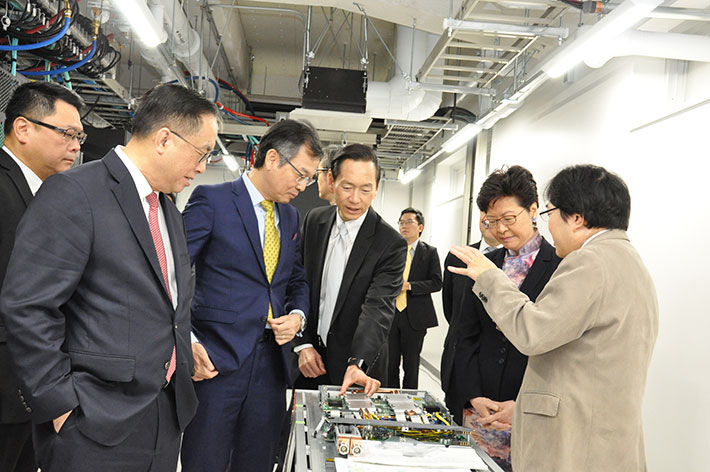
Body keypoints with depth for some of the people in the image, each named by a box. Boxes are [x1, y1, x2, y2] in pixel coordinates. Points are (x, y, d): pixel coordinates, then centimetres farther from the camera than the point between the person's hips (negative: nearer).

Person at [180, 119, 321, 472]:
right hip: (216, 361, -5)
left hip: (271, 362, 6)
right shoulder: (211, 200, -6)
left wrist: (297, 316, 1)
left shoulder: (291, 217, 14)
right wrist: (187, 343, -16)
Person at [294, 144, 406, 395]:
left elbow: (378, 308, -24)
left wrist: (357, 364, -38)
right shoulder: (314, 220, 0)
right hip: (309, 357, 4)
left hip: (359, 365, -3)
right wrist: (303, 344, -6)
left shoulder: (391, 244, -14)